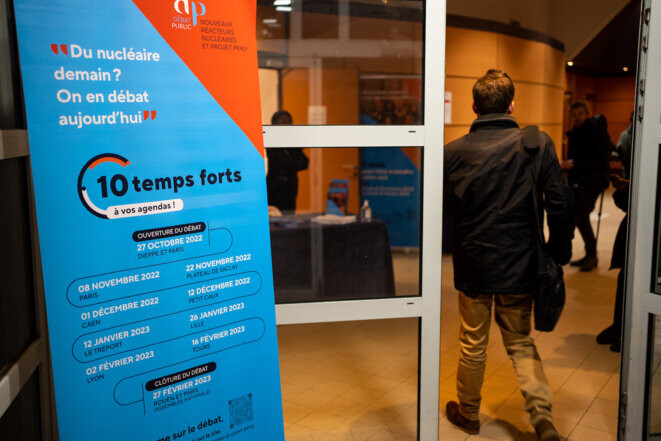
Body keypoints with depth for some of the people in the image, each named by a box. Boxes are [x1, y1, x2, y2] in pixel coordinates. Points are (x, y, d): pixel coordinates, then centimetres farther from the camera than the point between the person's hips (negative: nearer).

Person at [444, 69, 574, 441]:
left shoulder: (455, 151, -8)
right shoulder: (538, 144, -8)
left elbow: (444, 207, 0)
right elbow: (560, 202, -8)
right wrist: (560, 253, 3)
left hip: (473, 264, 0)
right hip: (520, 264, 1)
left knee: (474, 344, 16)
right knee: (521, 341, 18)